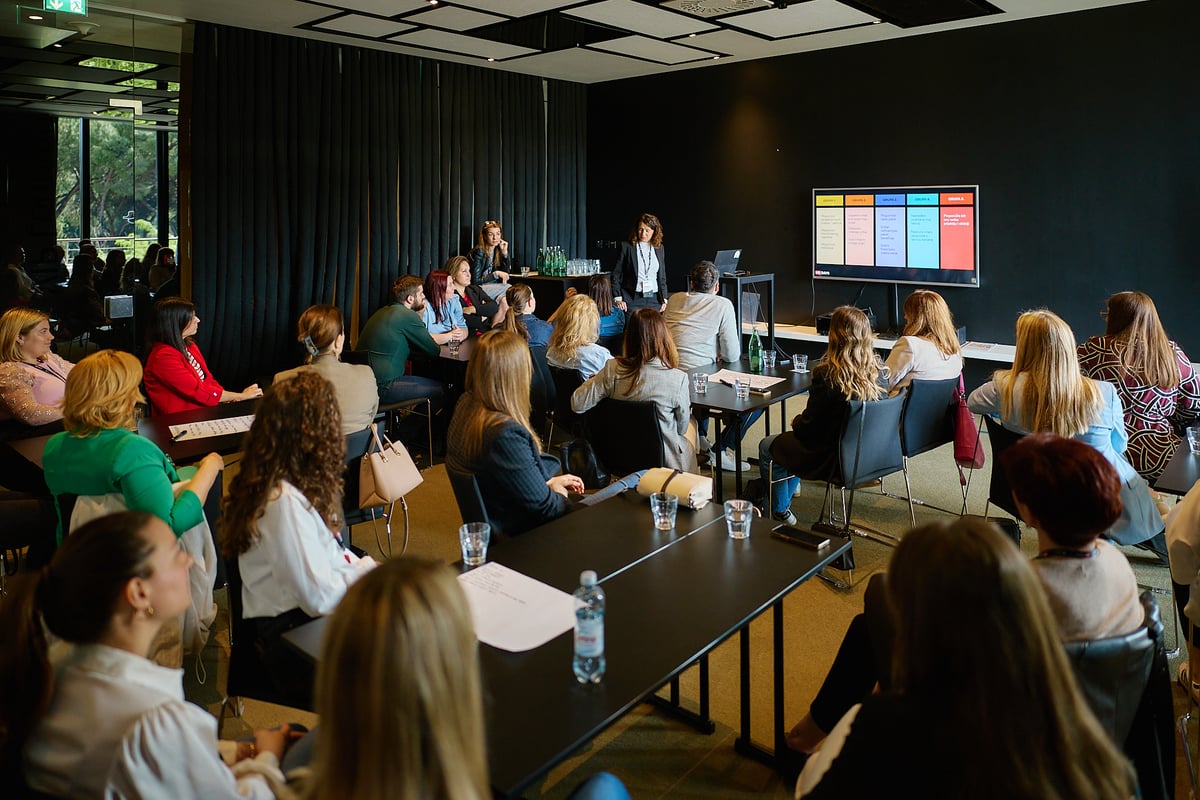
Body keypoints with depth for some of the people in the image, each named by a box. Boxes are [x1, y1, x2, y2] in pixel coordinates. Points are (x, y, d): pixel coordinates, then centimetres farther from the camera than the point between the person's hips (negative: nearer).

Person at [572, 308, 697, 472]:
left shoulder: (612, 370, -20)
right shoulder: (678, 379, -25)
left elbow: (577, 404, -13)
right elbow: (682, 428, -9)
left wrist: (595, 380, 5)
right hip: (664, 460, -3)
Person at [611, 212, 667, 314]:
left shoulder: (659, 248, 12)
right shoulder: (626, 246, 1)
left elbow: (662, 276, 17)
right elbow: (616, 274, 2)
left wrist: (664, 299, 10)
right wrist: (617, 298, -5)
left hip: (654, 299, 3)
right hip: (633, 299, -3)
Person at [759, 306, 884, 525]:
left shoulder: (827, 375, -27)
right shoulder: (876, 371, -8)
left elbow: (808, 427, -19)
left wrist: (796, 422, 5)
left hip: (830, 457, -7)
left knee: (767, 447, 18)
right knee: (790, 440, 32)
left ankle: (780, 510, 32)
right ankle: (788, 493, 47)